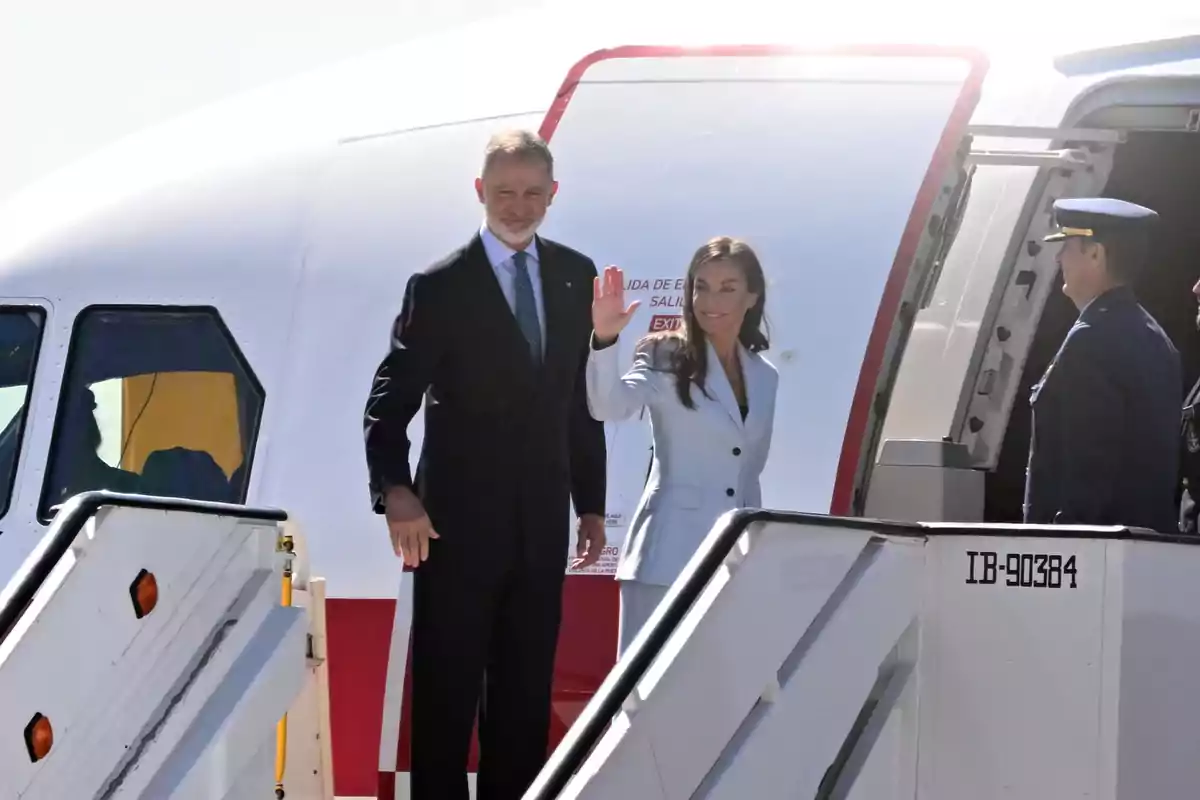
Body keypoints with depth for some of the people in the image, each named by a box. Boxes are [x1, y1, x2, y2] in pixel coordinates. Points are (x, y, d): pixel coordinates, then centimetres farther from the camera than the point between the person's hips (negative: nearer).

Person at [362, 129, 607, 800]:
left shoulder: (575, 276, 7)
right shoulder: (441, 287, -7)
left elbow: (583, 399, 12)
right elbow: (391, 401, -10)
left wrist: (592, 504, 11)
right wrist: (396, 493, -25)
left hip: (542, 522, 4)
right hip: (459, 519, -4)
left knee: (526, 692, 10)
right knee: (446, 691, 1)